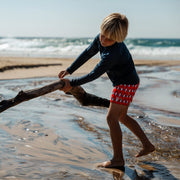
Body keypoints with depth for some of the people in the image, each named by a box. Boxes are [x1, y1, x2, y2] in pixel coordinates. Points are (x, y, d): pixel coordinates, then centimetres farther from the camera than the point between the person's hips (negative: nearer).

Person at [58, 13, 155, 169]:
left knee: (112, 118, -11)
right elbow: (87, 54, 6)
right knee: (121, 117, 19)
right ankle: (147, 145, 27)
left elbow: (94, 75, -29)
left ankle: (118, 159, -4)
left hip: (127, 83, -10)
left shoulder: (113, 53, -34)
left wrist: (72, 84, -23)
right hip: (123, 82, 10)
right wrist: (69, 71, 3)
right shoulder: (100, 39, -7)